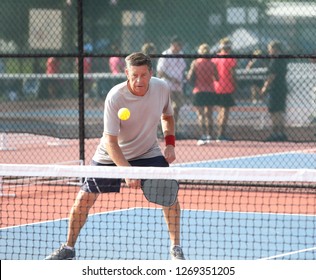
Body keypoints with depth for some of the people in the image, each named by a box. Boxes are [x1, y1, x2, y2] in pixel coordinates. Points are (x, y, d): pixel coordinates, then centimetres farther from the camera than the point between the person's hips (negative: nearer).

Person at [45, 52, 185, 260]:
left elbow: (167, 116, 8)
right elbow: (111, 142, -28)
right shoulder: (115, 98, -29)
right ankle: (69, 247, 20)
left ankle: (176, 249, 1)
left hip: (148, 153, 2)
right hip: (110, 156, -2)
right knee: (84, 199, -1)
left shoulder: (162, 88, -16)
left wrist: (170, 142, -8)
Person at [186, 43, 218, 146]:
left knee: (200, 114, -3)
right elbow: (216, 78, 6)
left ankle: (203, 136, -14)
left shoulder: (195, 63, -6)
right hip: (211, 92, 3)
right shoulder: (212, 64, 0)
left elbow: (190, 78, -7)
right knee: (209, 114, 12)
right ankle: (209, 135, 12)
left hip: (198, 91, -3)